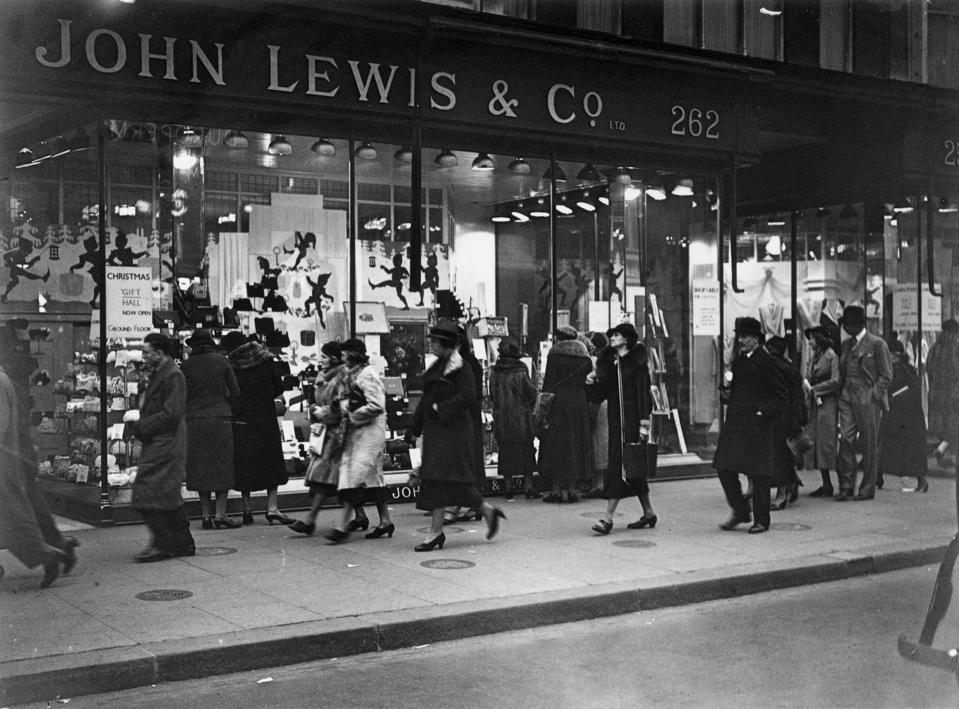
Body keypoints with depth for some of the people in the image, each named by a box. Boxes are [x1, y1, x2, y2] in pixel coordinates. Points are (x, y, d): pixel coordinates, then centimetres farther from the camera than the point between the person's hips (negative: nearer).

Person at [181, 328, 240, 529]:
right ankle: (220, 515, -2)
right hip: (220, 418, -1)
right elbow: (235, 391, 0)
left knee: (200, 467, 9)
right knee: (222, 466, 4)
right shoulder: (221, 360, 1)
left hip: (194, 420, 1)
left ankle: (206, 515, 9)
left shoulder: (186, 366, 2)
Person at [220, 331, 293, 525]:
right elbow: (279, 387, 4)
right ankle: (272, 507, -3)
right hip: (265, 418, 1)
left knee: (243, 464, 8)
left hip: (240, 420, -1)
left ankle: (247, 509, 7)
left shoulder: (230, 365, -5)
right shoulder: (265, 359, 2)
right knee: (271, 461, 7)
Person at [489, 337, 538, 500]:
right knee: (526, 450, 6)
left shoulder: (494, 372, -3)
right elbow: (532, 394, -7)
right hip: (521, 418, -3)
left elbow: (492, 395, 6)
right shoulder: (520, 371, -13)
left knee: (505, 451, 8)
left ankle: (508, 486, 9)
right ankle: (528, 485, 5)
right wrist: (529, 407, 12)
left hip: (501, 418, 3)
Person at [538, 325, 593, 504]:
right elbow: (588, 384, 8)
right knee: (575, 445, 9)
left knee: (555, 446, 1)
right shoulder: (585, 357, 7)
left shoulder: (554, 355, -6)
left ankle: (557, 489, -1)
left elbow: (549, 382, -9)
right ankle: (571, 488, 9)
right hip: (579, 405, 4)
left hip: (558, 403, -4)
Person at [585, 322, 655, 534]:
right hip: (615, 420, 7)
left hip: (632, 420, -7)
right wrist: (591, 384, -7)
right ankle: (648, 513, 22)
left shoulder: (637, 362, -5)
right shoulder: (609, 362, 15)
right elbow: (600, 395, 13)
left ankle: (608, 517, -13)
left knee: (619, 464, -11)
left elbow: (643, 391, -12)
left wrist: (644, 418, -19)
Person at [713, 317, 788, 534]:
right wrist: (726, 395, 6)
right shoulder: (738, 359, 14)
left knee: (758, 474, 0)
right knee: (724, 467, 2)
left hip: (757, 425, -7)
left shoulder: (764, 361, -8)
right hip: (734, 423, 7)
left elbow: (782, 395, -8)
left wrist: (764, 413, -16)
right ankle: (740, 512, 16)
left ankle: (761, 520, 11)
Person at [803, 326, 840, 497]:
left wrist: (814, 389, -10)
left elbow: (835, 381, -14)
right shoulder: (814, 356, 17)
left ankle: (828, 486, -3)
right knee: (816, 443, 5)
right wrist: (806, 384, -6)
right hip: (814, 404, 8)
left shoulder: (832, 356, -8)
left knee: (826, 443, -7)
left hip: (827, 404, -8)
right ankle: (826, 484, 10)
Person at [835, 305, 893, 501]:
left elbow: (886, 376, -4)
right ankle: (846, 487, 0)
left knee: (869, 445, 0)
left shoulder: (877, 344, -4)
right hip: (847, 397, 5)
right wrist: (842, 393, 7)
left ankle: (868, 489, 8)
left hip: (868, 399, -5)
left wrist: (873, 395, -11)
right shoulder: (846, 345, 15)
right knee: (845, 440, -3)